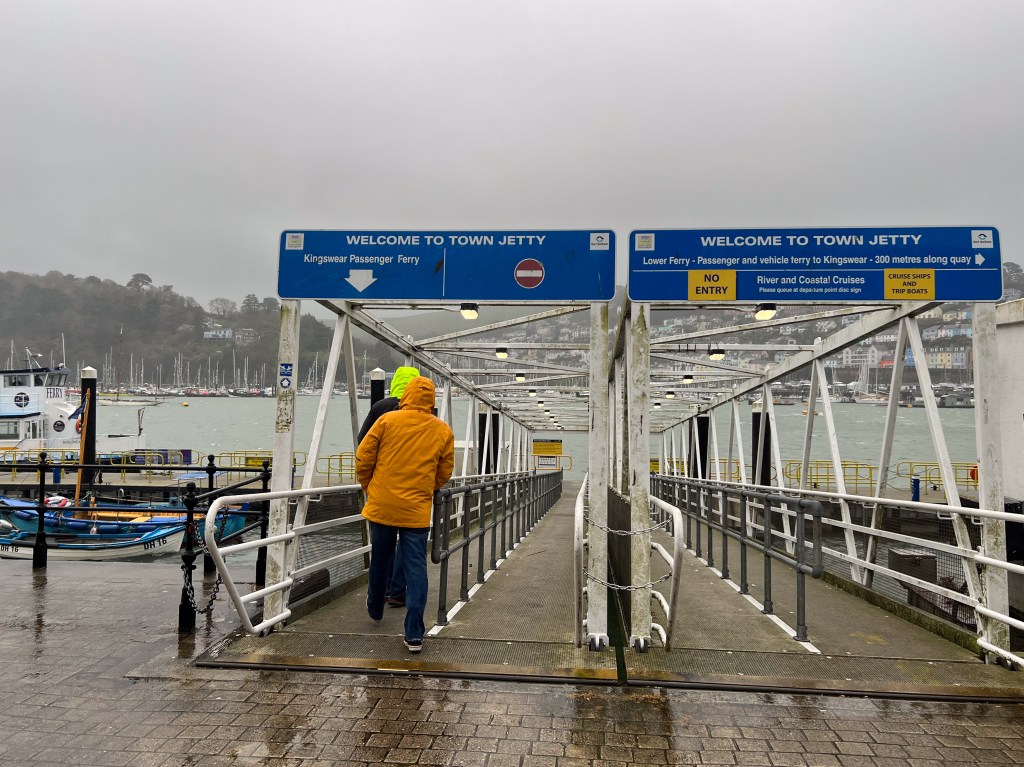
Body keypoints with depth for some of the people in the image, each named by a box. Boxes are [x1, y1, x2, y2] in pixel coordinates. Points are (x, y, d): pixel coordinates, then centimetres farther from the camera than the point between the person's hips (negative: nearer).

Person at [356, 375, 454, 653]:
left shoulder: (387, 420, -5)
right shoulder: (443, 431, 0)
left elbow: (363, 458, -2)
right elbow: (445, 472, 7)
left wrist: (368, 486, 15)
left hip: (382, 505, 0)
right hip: (417, 510, 0)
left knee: (379, 559, 20)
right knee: (416, 568, 2)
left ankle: (375, 610, 41)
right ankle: (414, 635, -1)